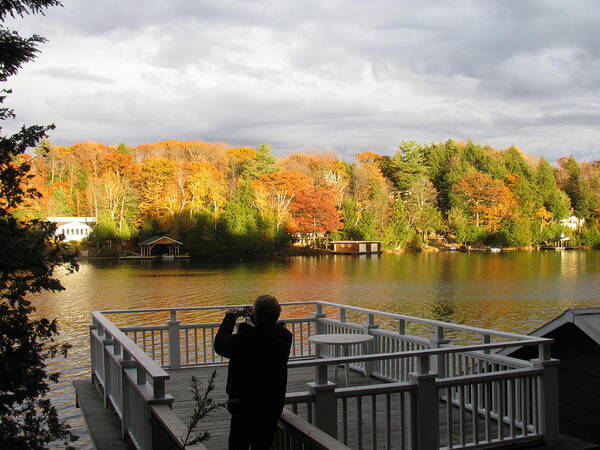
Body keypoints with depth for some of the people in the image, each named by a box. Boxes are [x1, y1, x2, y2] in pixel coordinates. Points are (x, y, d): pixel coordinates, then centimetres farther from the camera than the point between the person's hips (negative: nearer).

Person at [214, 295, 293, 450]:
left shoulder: (244, 339, -26)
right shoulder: (285, 337, -10)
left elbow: (219, 345, -8)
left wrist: (230, 318, 1)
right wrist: (255, 319, 11)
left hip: (246, 403, -4)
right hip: (273, 405, 4)